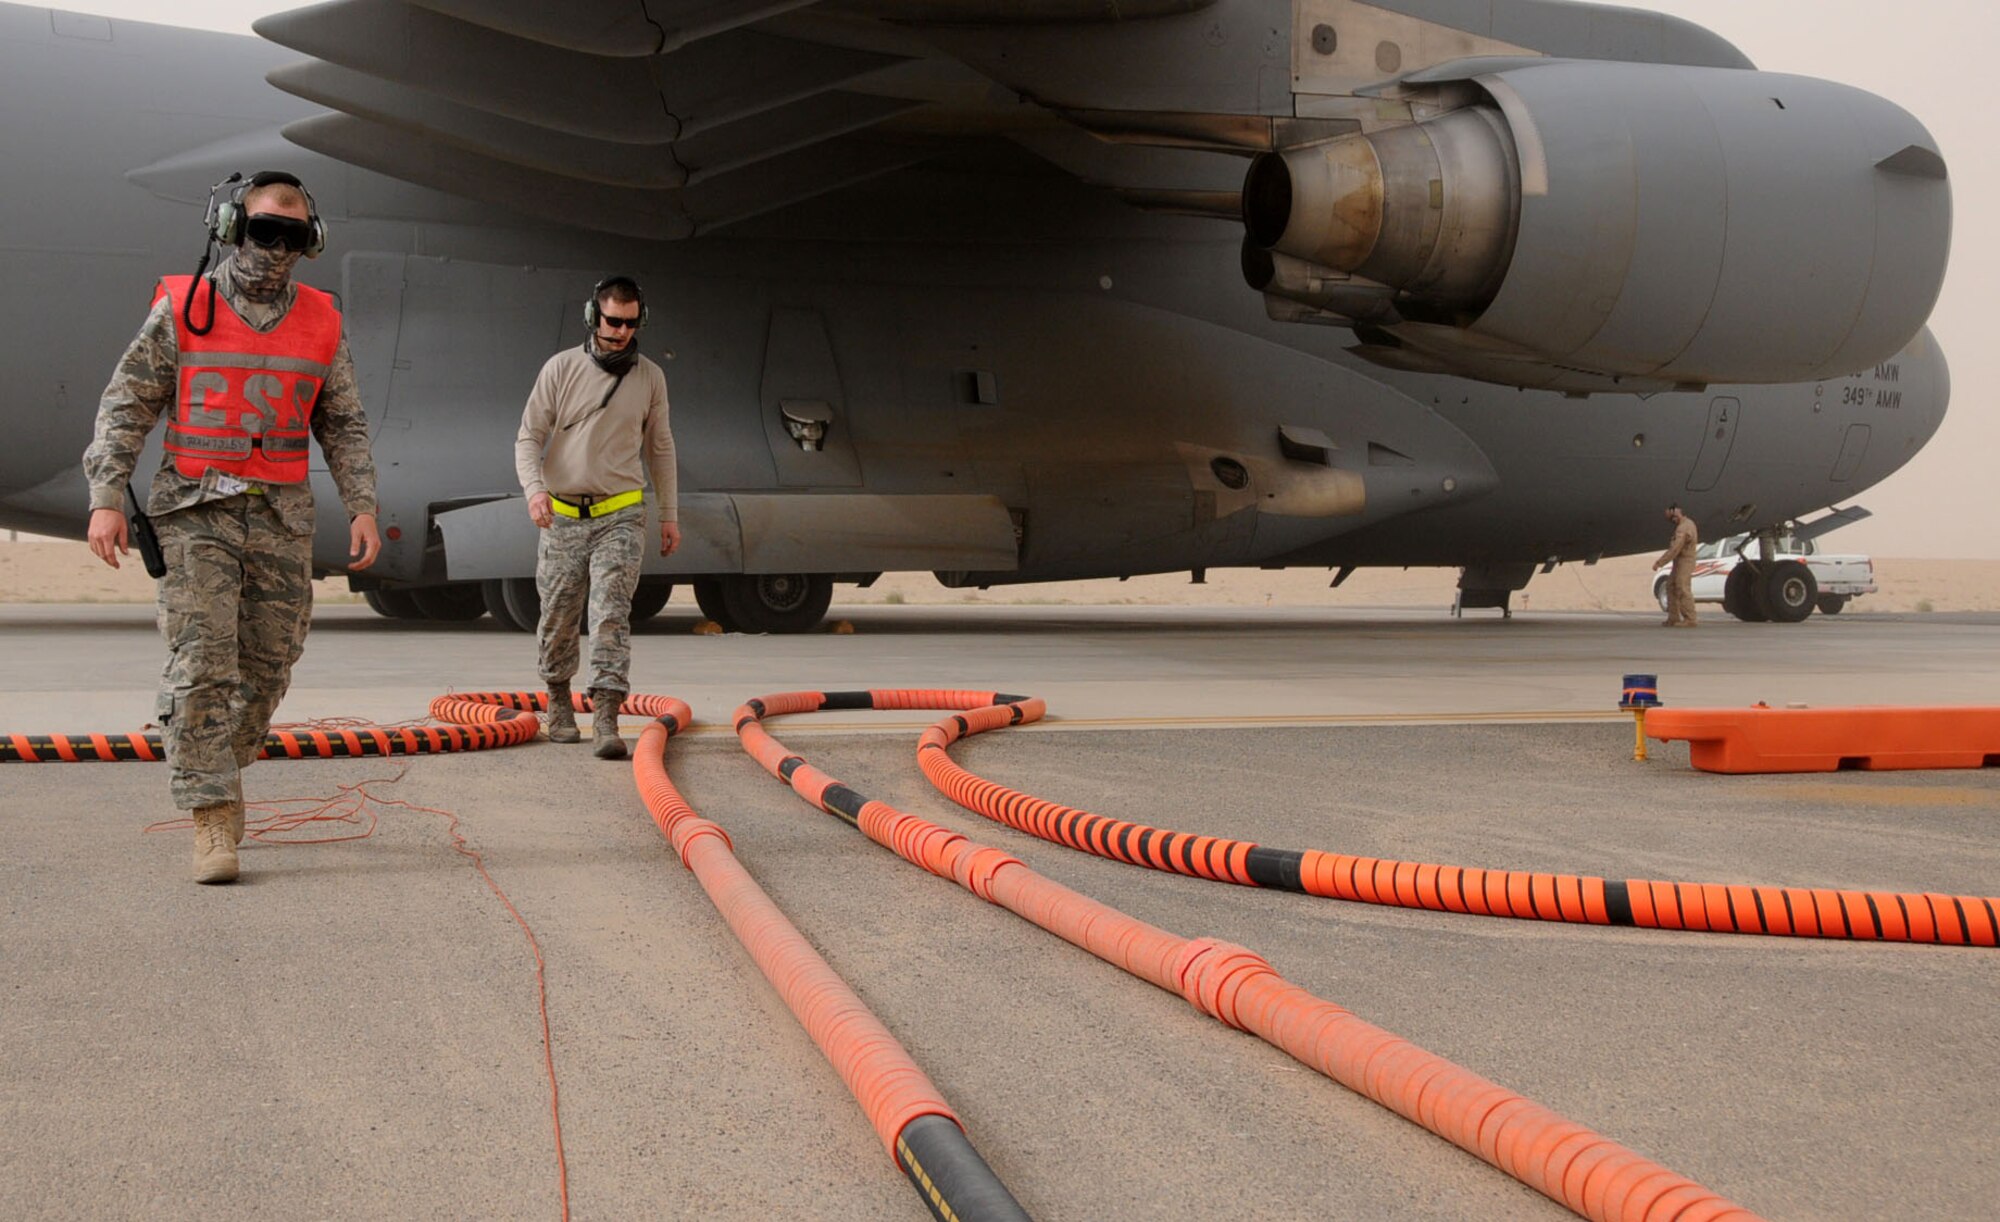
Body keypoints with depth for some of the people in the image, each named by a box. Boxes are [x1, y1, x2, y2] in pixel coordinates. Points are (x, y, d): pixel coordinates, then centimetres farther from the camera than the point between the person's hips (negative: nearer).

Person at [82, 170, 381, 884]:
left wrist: (362, 507, 3)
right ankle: (213, 820, -8)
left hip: (282, 517, 3)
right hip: (196, 511, -3)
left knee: (267, 668, 6)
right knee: (203, 664, -10)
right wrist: (106, 498, -8)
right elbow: (126, 407, 1)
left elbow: (343, 427, 13)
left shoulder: (320, 324, 8)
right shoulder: (182, 309, 0)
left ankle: (220, 767, 29)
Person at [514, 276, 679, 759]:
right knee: (557, 620, 8)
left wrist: (669, 514, 14)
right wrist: (534, 488, -19)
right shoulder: (561, 369, -1)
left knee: (612, 615, -12)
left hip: (620, 516, 0)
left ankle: (606, 721, -18)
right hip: (562, 515, 0)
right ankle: (559, 701, 31)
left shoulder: (650, 377, 6)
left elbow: (660, 449, 15)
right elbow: (528, 437, -1)